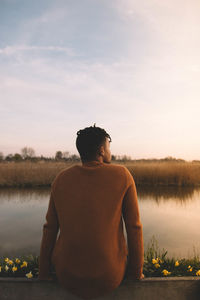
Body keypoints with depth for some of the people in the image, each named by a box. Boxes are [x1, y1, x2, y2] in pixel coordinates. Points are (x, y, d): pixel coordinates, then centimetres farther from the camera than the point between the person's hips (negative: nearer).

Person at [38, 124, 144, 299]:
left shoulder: (61, 179, -4)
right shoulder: (122, 175, -11)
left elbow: (50, 229, 0)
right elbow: (134, 227, -8)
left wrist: (44, 273, 13)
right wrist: (136, 272, 6)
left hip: (67, 277, 2)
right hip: (108, 277, -1)